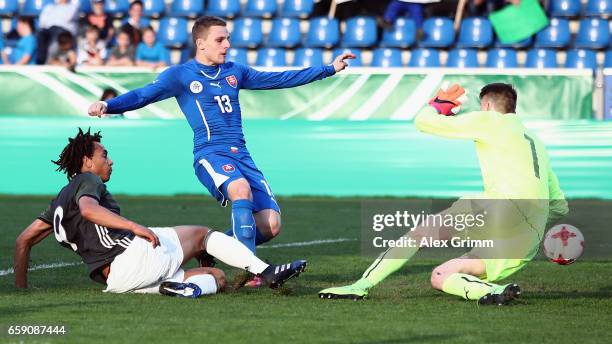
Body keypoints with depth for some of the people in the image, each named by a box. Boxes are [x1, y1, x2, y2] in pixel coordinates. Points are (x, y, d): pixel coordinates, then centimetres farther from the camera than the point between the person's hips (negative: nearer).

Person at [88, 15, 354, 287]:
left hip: (241, 155, 6)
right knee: (241, 189, -37)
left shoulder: (234, 72, 19)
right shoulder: (180, 75, 2)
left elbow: (279, 79, 27)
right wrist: (107, 106, -28)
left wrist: (329, 69, 29)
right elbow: (143, 95, -9)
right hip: (210, 154, -6)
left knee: (270, 225, -7)